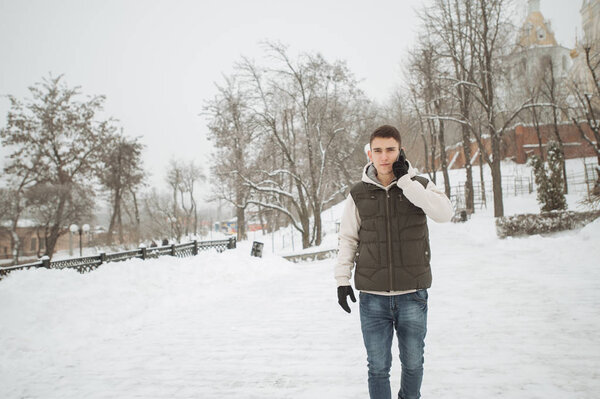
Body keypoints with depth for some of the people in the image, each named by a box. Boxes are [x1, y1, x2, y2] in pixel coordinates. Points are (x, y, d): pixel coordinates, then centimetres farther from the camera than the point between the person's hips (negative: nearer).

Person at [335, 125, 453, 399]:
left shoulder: (420, 186, 2)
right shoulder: (359, 194, 4)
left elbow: (444, 213, -17)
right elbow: (348, 239, 10)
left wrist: (404, 180, -15)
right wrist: (342, 279, 2)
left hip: (413, 294, 0)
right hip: (372, 296, 0)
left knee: (413, 363, 13)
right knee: (378, 367, 4)